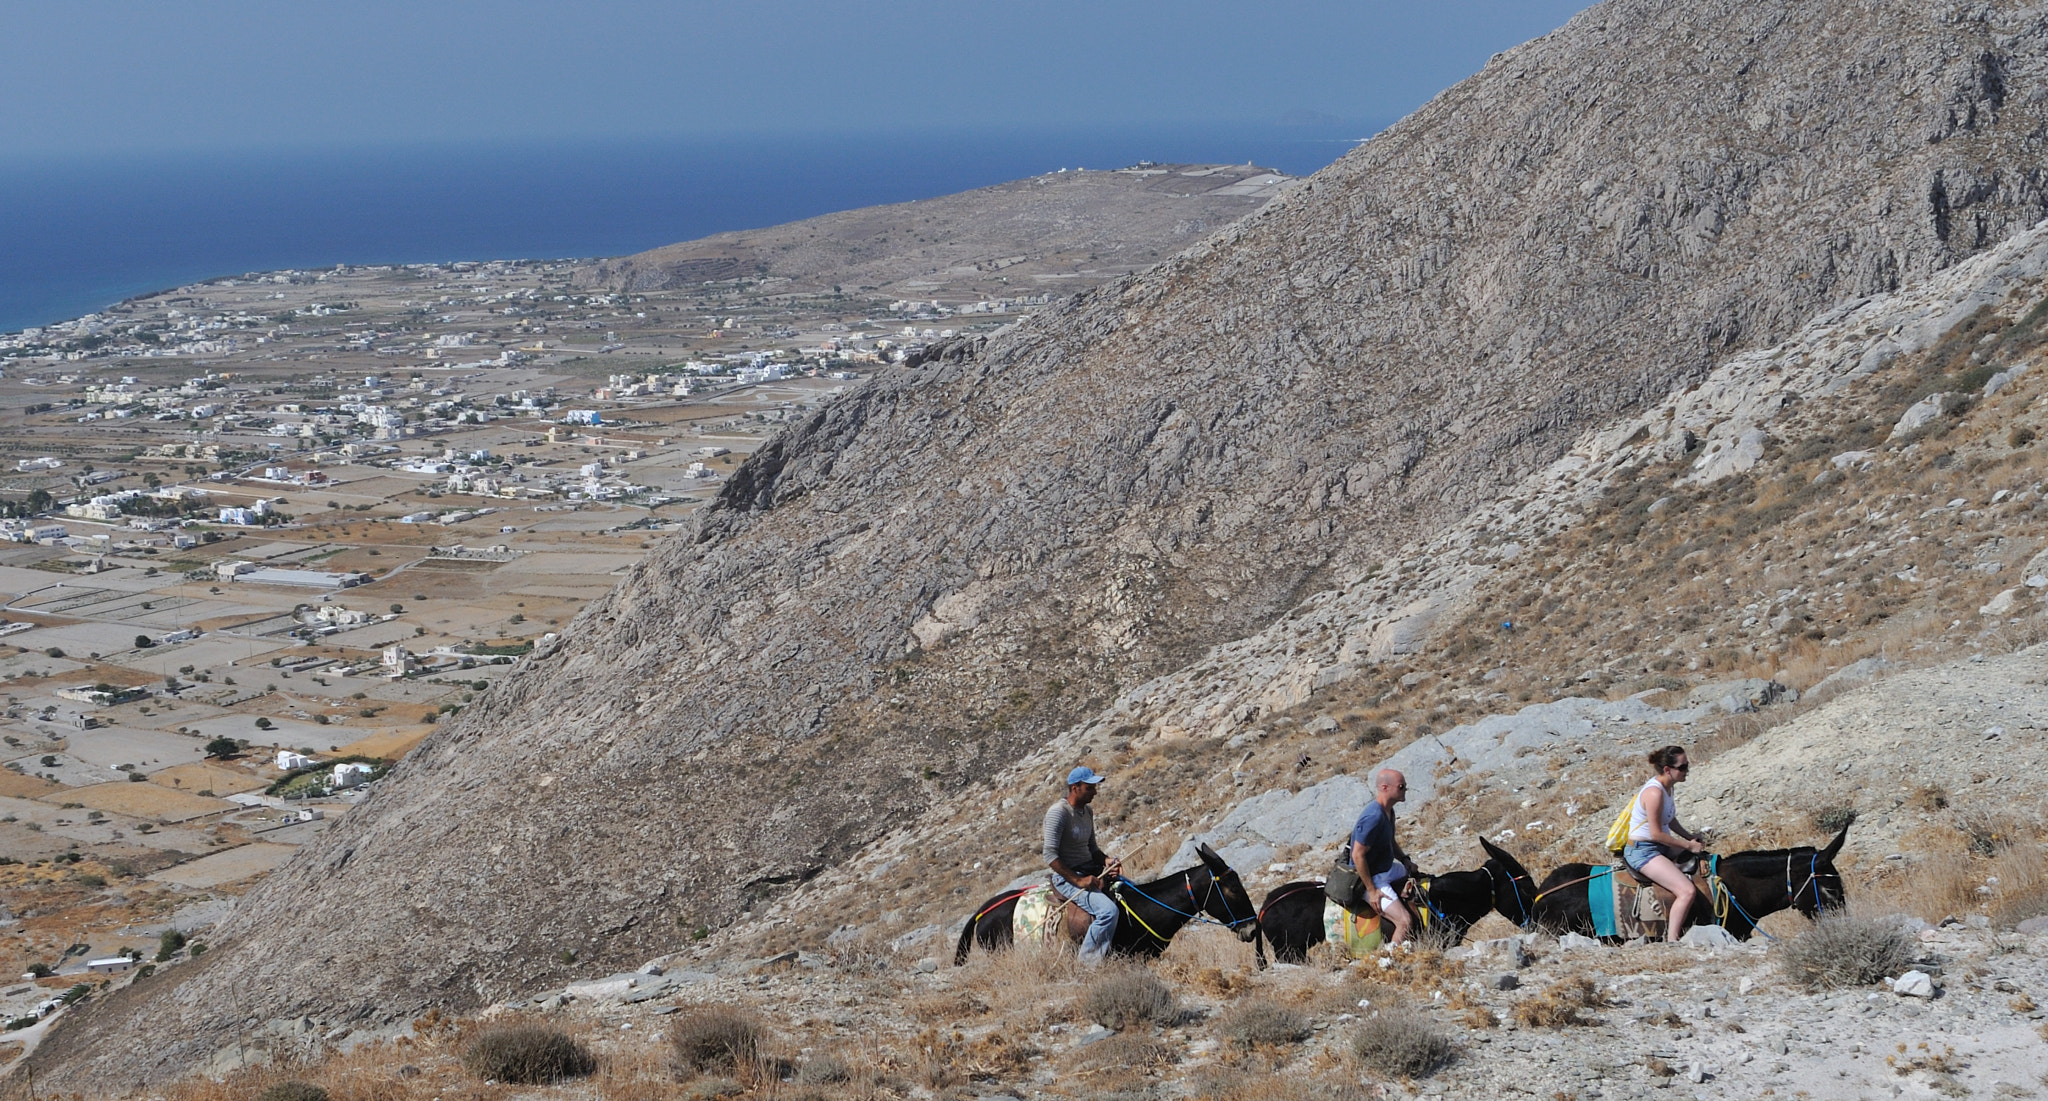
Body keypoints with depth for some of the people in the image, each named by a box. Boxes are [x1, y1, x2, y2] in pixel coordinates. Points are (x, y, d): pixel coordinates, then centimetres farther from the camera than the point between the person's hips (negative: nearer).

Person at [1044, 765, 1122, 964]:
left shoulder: (1088, 811, 10)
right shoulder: (1058, 813, -16)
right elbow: (1050, 856, -21)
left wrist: (1106, 861, -2)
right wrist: (1078, 881, -24)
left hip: (1090, 871, 9)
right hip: (1067, 878, -9)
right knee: (1108, 910, -27)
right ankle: (1088, 962, -19)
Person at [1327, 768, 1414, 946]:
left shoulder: (1388, 812, 3)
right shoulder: (1373, 817, -29)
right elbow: (1358, 855, -28)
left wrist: (1405, 859, 7)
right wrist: (1372, 891, -24)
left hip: (1385, 869, 11)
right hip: (1370, 878, -11)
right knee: (1405, 922, -20)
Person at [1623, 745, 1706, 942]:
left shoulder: (1667, 787, 6)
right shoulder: (1654, 792, -24)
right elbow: (1656, 834, -23)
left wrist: (1690, 837, 6)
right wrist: (1688, 845, -14)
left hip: (1659, 848, 11)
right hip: (1643, 851, -11)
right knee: (1687, 892, -24)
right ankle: (1671, 941, -23)